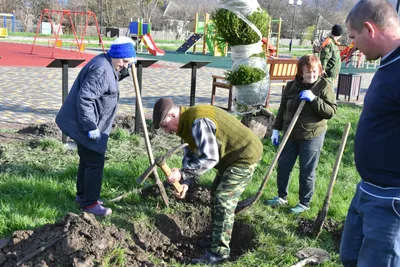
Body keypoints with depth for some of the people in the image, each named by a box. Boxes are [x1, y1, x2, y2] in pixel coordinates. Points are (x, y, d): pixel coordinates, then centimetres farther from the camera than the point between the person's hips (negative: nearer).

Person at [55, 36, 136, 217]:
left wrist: (126, 69, 12)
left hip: (88, 123, 11)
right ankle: (90, 203, 6)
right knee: (95, 162, -4)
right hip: (85, 125, -11)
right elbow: (84, 99, -29)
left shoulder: (107, 65, 9)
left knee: (87, 160, 20)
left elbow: (115, 76, 32)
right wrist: (91, 127, -27)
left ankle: (82, 194, 33)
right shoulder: (101, 70, -24)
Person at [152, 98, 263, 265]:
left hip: (245, 155, -11)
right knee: (217, 194, 19)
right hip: (233, 155, 11)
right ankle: (216, 238, 32)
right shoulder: (187, 123, 5)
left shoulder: (198, 122, -29)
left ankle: (219, 252, -3)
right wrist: (186, 183, -9)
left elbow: (209, 159, -32)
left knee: (223, 200, -11)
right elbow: (190, 156, 5)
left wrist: (182, 174, -27)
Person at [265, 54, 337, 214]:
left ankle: (304, 203, 21)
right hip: (290, 135, 5)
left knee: (307, 172, 4)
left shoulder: (324, 86, -8)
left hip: (312, 136, -4)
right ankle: (282, 197, 32)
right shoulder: (291, 86, 3)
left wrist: (314, 99, -24)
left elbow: (331, 111, -13)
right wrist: (276, 129, 9)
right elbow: (282, 109, 11)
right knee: (283, 166, 12)